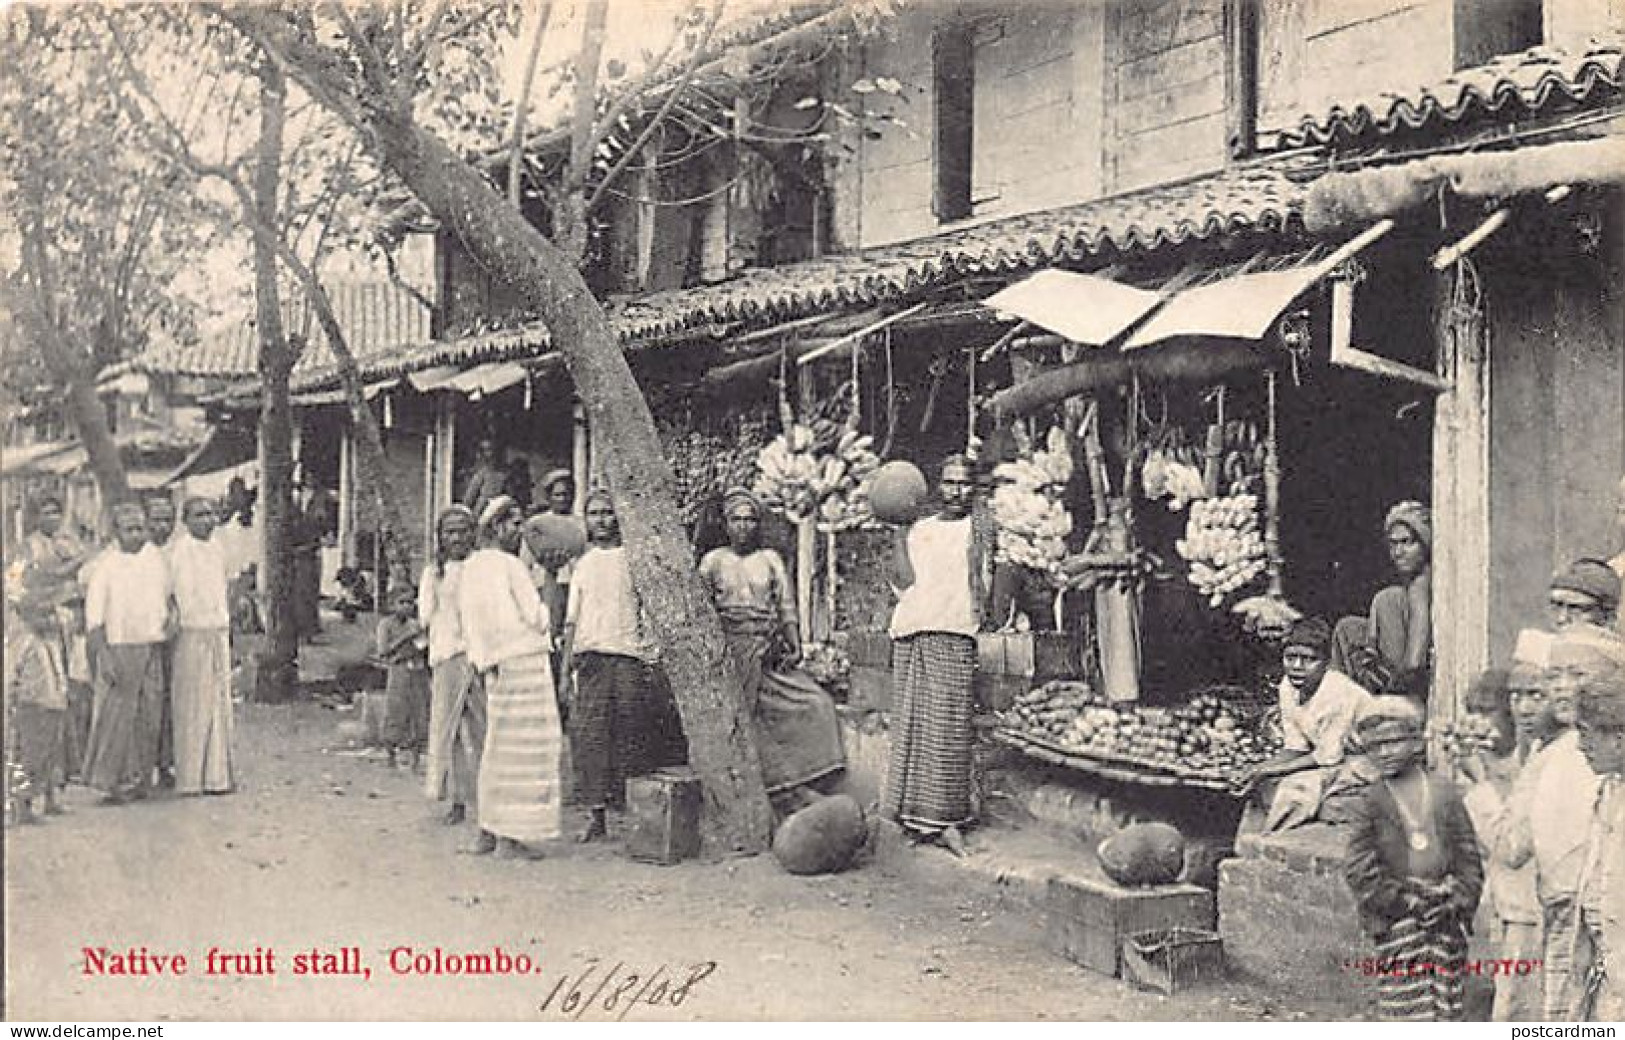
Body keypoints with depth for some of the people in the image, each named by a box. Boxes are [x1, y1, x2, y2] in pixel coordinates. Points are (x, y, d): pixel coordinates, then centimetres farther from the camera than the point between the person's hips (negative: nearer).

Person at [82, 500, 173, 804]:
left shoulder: (156, 559, 8)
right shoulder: (106, 566, -3)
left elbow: (169, 594, 23)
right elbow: (94, 616, -6)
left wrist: (171, 616, 3)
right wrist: (104, 656, -15)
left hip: (151, 649, 4)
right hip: (118, 648, -4)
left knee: (147, 718, 5)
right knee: (116, 716, -6)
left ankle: (138, 780, 14)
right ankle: (108, 782, 3)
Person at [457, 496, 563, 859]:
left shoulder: (472, 565, 11)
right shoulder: (509, 565, -15)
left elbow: (468, 615, 14)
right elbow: (534, 617, -17)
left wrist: (484, 659, 14)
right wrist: (543, 614, 4)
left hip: (495, 665, 9)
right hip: (523, 659, -9)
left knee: (498, 745, 16)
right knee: (525, 747, -4)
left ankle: (488, 830, 20)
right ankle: (511, 836, -2)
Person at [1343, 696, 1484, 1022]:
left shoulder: (1443, 791, 7)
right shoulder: (1370, 800, 1)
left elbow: (1469, 856, 8)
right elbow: (1358, 869, -4)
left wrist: (1458, 903, -5)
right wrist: (1404, 902, -11)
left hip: (1447, 920, 2)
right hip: (1398, 923, -2)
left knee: (1445, 1007, 5)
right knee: (1409, 1009, -5)